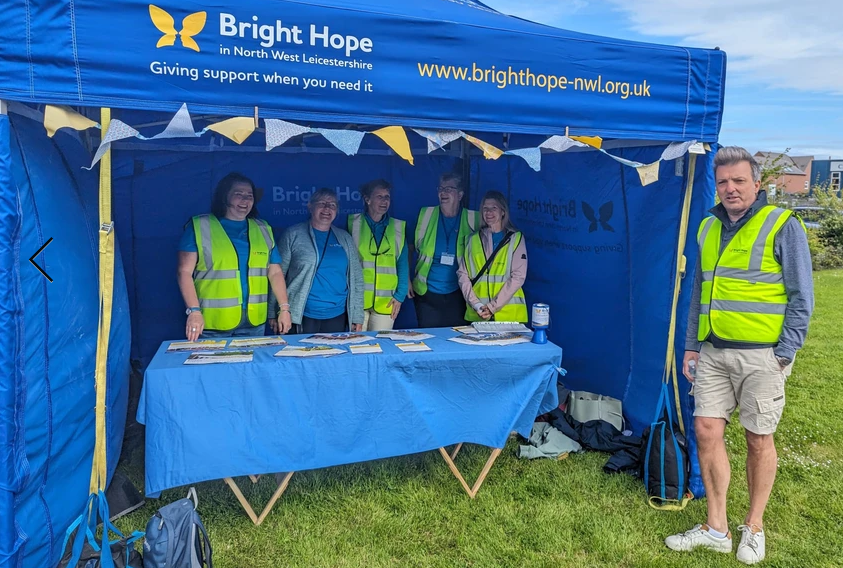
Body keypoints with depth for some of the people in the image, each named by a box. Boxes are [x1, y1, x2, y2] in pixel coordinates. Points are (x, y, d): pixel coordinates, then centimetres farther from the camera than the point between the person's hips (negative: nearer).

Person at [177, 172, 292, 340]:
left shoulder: (263, 230, 11)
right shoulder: (199, 227, -1)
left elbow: (275, 272, 12)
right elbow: (185, 272, -4)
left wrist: (284, 308, 3)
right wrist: (194, 311, -15)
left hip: (253, 323, 4)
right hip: (212, 324, -3)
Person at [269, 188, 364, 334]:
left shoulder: (344, 238, 10)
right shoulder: (293, 235, 0)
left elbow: (356, 278, 10)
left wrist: (357, 316, 6)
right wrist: (274, 313, -6)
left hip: (337, 316, 3)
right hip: (301, 316, -3)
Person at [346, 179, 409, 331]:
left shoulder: (398, 227, 8)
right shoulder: (354, 224, 4)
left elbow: (402, 264, 7)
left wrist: (400, 295, -2)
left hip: (386, 301, 1)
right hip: (358, 298, -1)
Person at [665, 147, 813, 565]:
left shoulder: (783, 225, -6)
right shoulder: (709, 228, 11)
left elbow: (801, 297, -7)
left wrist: (783, 355, -11)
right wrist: (691, 346, 13)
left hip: (760, 355, -5)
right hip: (713, 353, 5)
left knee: (758, 440, 6)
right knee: (706, 430, 3)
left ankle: (754, 528, 25)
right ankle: (716, 529, 17)